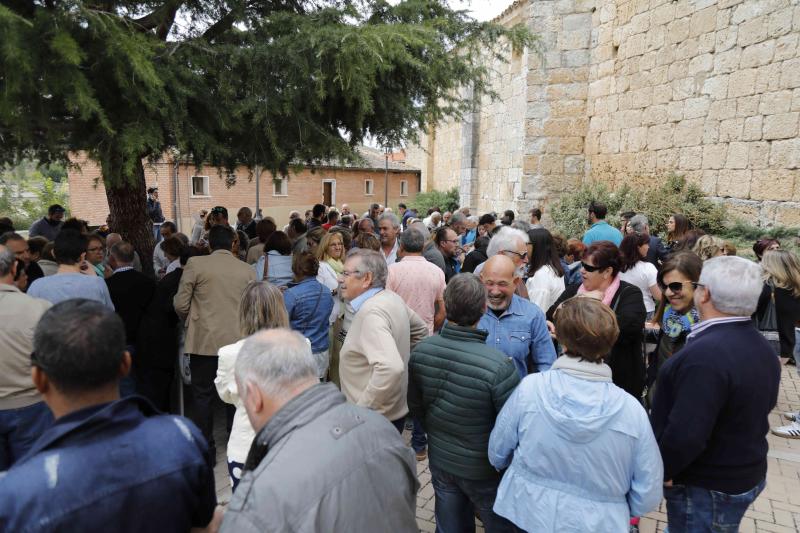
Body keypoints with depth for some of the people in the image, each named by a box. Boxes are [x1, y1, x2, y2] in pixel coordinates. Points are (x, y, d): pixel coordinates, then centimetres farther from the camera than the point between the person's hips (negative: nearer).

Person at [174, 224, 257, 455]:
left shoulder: (195, 264, -5)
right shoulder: (247, 270, 0)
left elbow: (180, 305, -4)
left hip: (204, 341, -2)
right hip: (238, 341, 2)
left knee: (202, 396, 10)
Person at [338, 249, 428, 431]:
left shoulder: (371, 312, -25)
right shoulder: (393, 298, 2)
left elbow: (391, 368, -36)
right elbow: (420, 330, 18)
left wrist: (361, 409, -27)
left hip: (375, 418, -9)